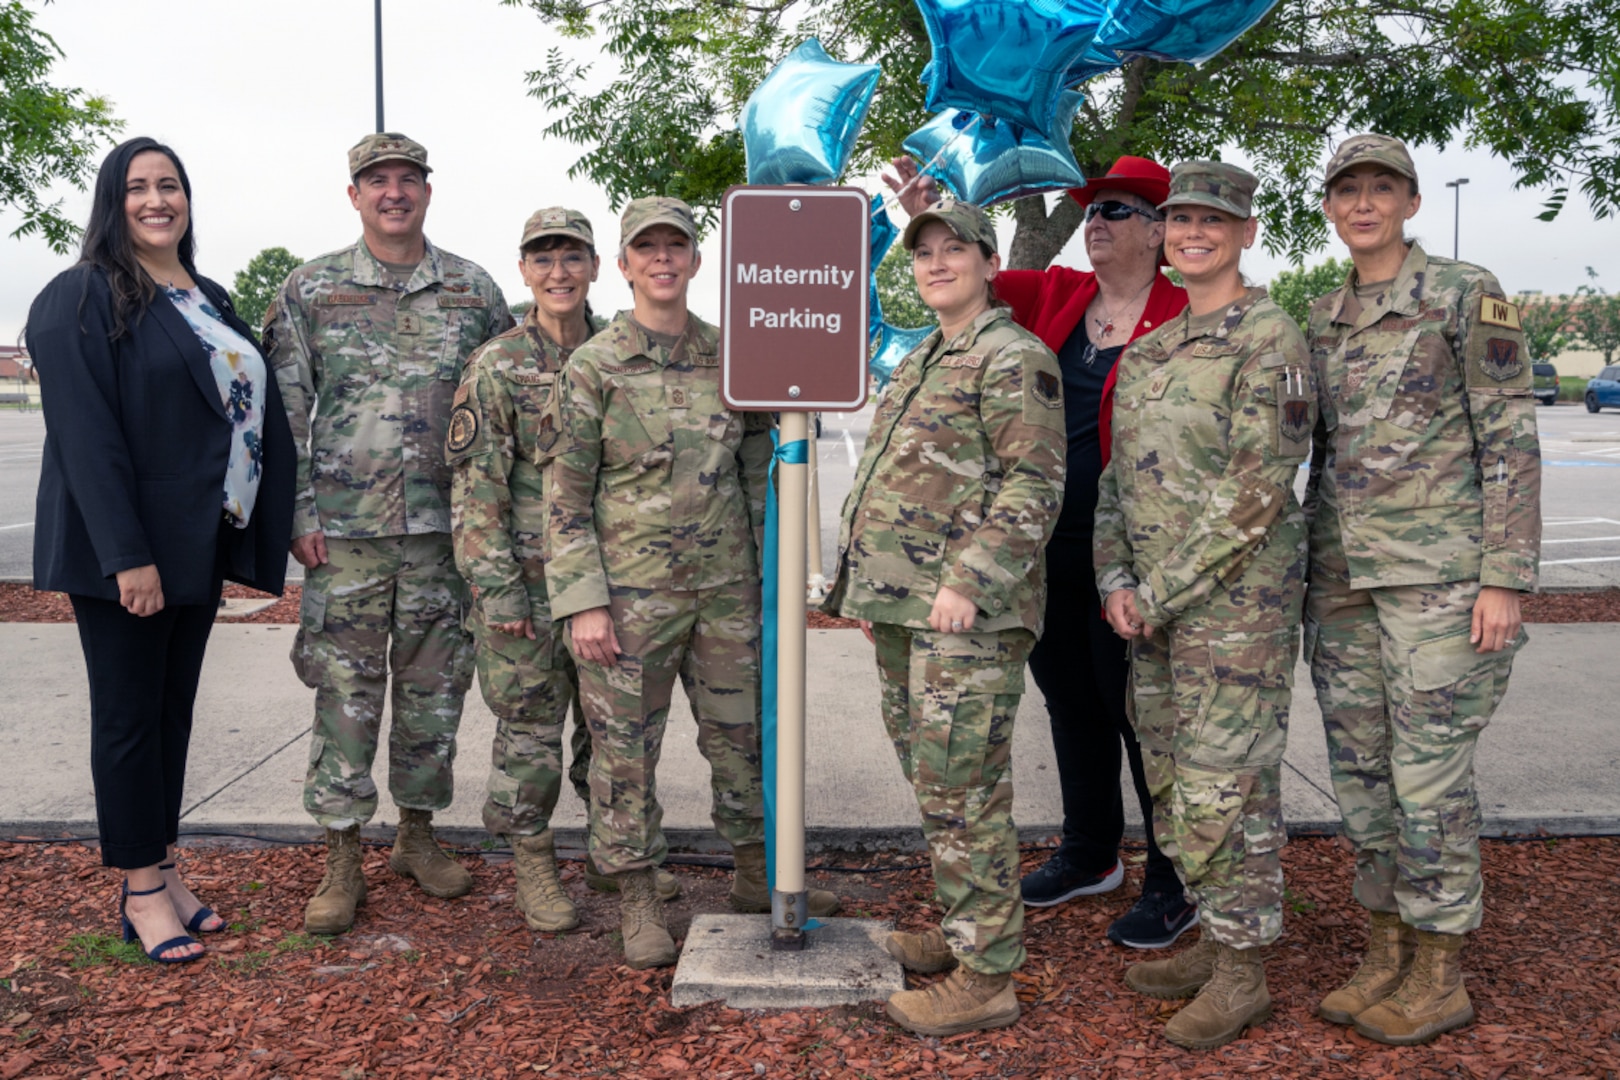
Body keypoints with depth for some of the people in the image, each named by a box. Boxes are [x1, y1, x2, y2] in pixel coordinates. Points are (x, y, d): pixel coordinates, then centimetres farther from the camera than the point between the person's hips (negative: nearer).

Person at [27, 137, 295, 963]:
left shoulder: (209, 301, 14)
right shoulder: (81, 299, -8)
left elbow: (257, 406, 14)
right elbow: (86, 434, -16)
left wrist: (285, 523, 6)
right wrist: (128, 554, -22)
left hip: (197, 545, 7)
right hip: (122, 547, -7)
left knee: (173, 710, 13)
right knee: (128, 714, 2)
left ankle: (162, 870, 24)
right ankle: (141, 892, 13)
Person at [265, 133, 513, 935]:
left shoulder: (474, 290, 7)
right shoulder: (310, 290, 4)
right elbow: (285, 413, 3)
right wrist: (299, 514, -5)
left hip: (447, 526, 2)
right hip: (346, 529, -1)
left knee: (435, 686, 9)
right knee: (345, 691, 2)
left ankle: (418, 834, 25)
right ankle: (341, 860, 13)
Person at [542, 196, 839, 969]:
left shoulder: (730, 359, 7)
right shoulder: (593, 368, -4)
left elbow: (759, 476, 12)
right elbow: (565, 497, -6)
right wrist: (583, 602, -12)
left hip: (727, 590, 4)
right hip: (630, 594, -3)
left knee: (743, 737, 13)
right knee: (625, 750, 5)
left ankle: (757, 876, 32)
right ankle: (638, 904, 21)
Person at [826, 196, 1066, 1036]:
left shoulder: (1014, 358, -7)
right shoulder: (919, 363, 21)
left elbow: (1034, 487, -15)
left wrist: (968, 583, -21)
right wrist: (869, 586, 21)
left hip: (968, 612, -9)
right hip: (902, 610, 9)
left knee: (961, 789, -6)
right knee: (930, 779, 15)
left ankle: (986, 978, 4)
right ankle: (961, 929, 30)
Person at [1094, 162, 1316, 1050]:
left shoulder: (1269, 341, -9)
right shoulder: (1147, 348, 14)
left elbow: (1256, 492, -16)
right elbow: (1118, 474, 15)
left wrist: (1161, 593, -14)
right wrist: (1116, 579, 1)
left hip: (1237, 599, -8)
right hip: (1154, 605, 8)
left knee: (1225, 786, -2)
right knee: (1170, 779, 14)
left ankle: (1243, 975, 15)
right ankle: (1214, 943, 30)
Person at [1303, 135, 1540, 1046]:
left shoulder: (1468, 295, -3)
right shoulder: (1324, 318, 14)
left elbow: (1512, 438, -7)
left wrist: (1505, 578, -13)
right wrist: (1311, 571, 15)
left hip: (1440, 568, -6)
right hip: (1344, 574, 6)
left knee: (1429, 770, -2)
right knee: (1361, 766, 9)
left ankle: (1442, 977, 13)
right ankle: (1389, 956, 23)